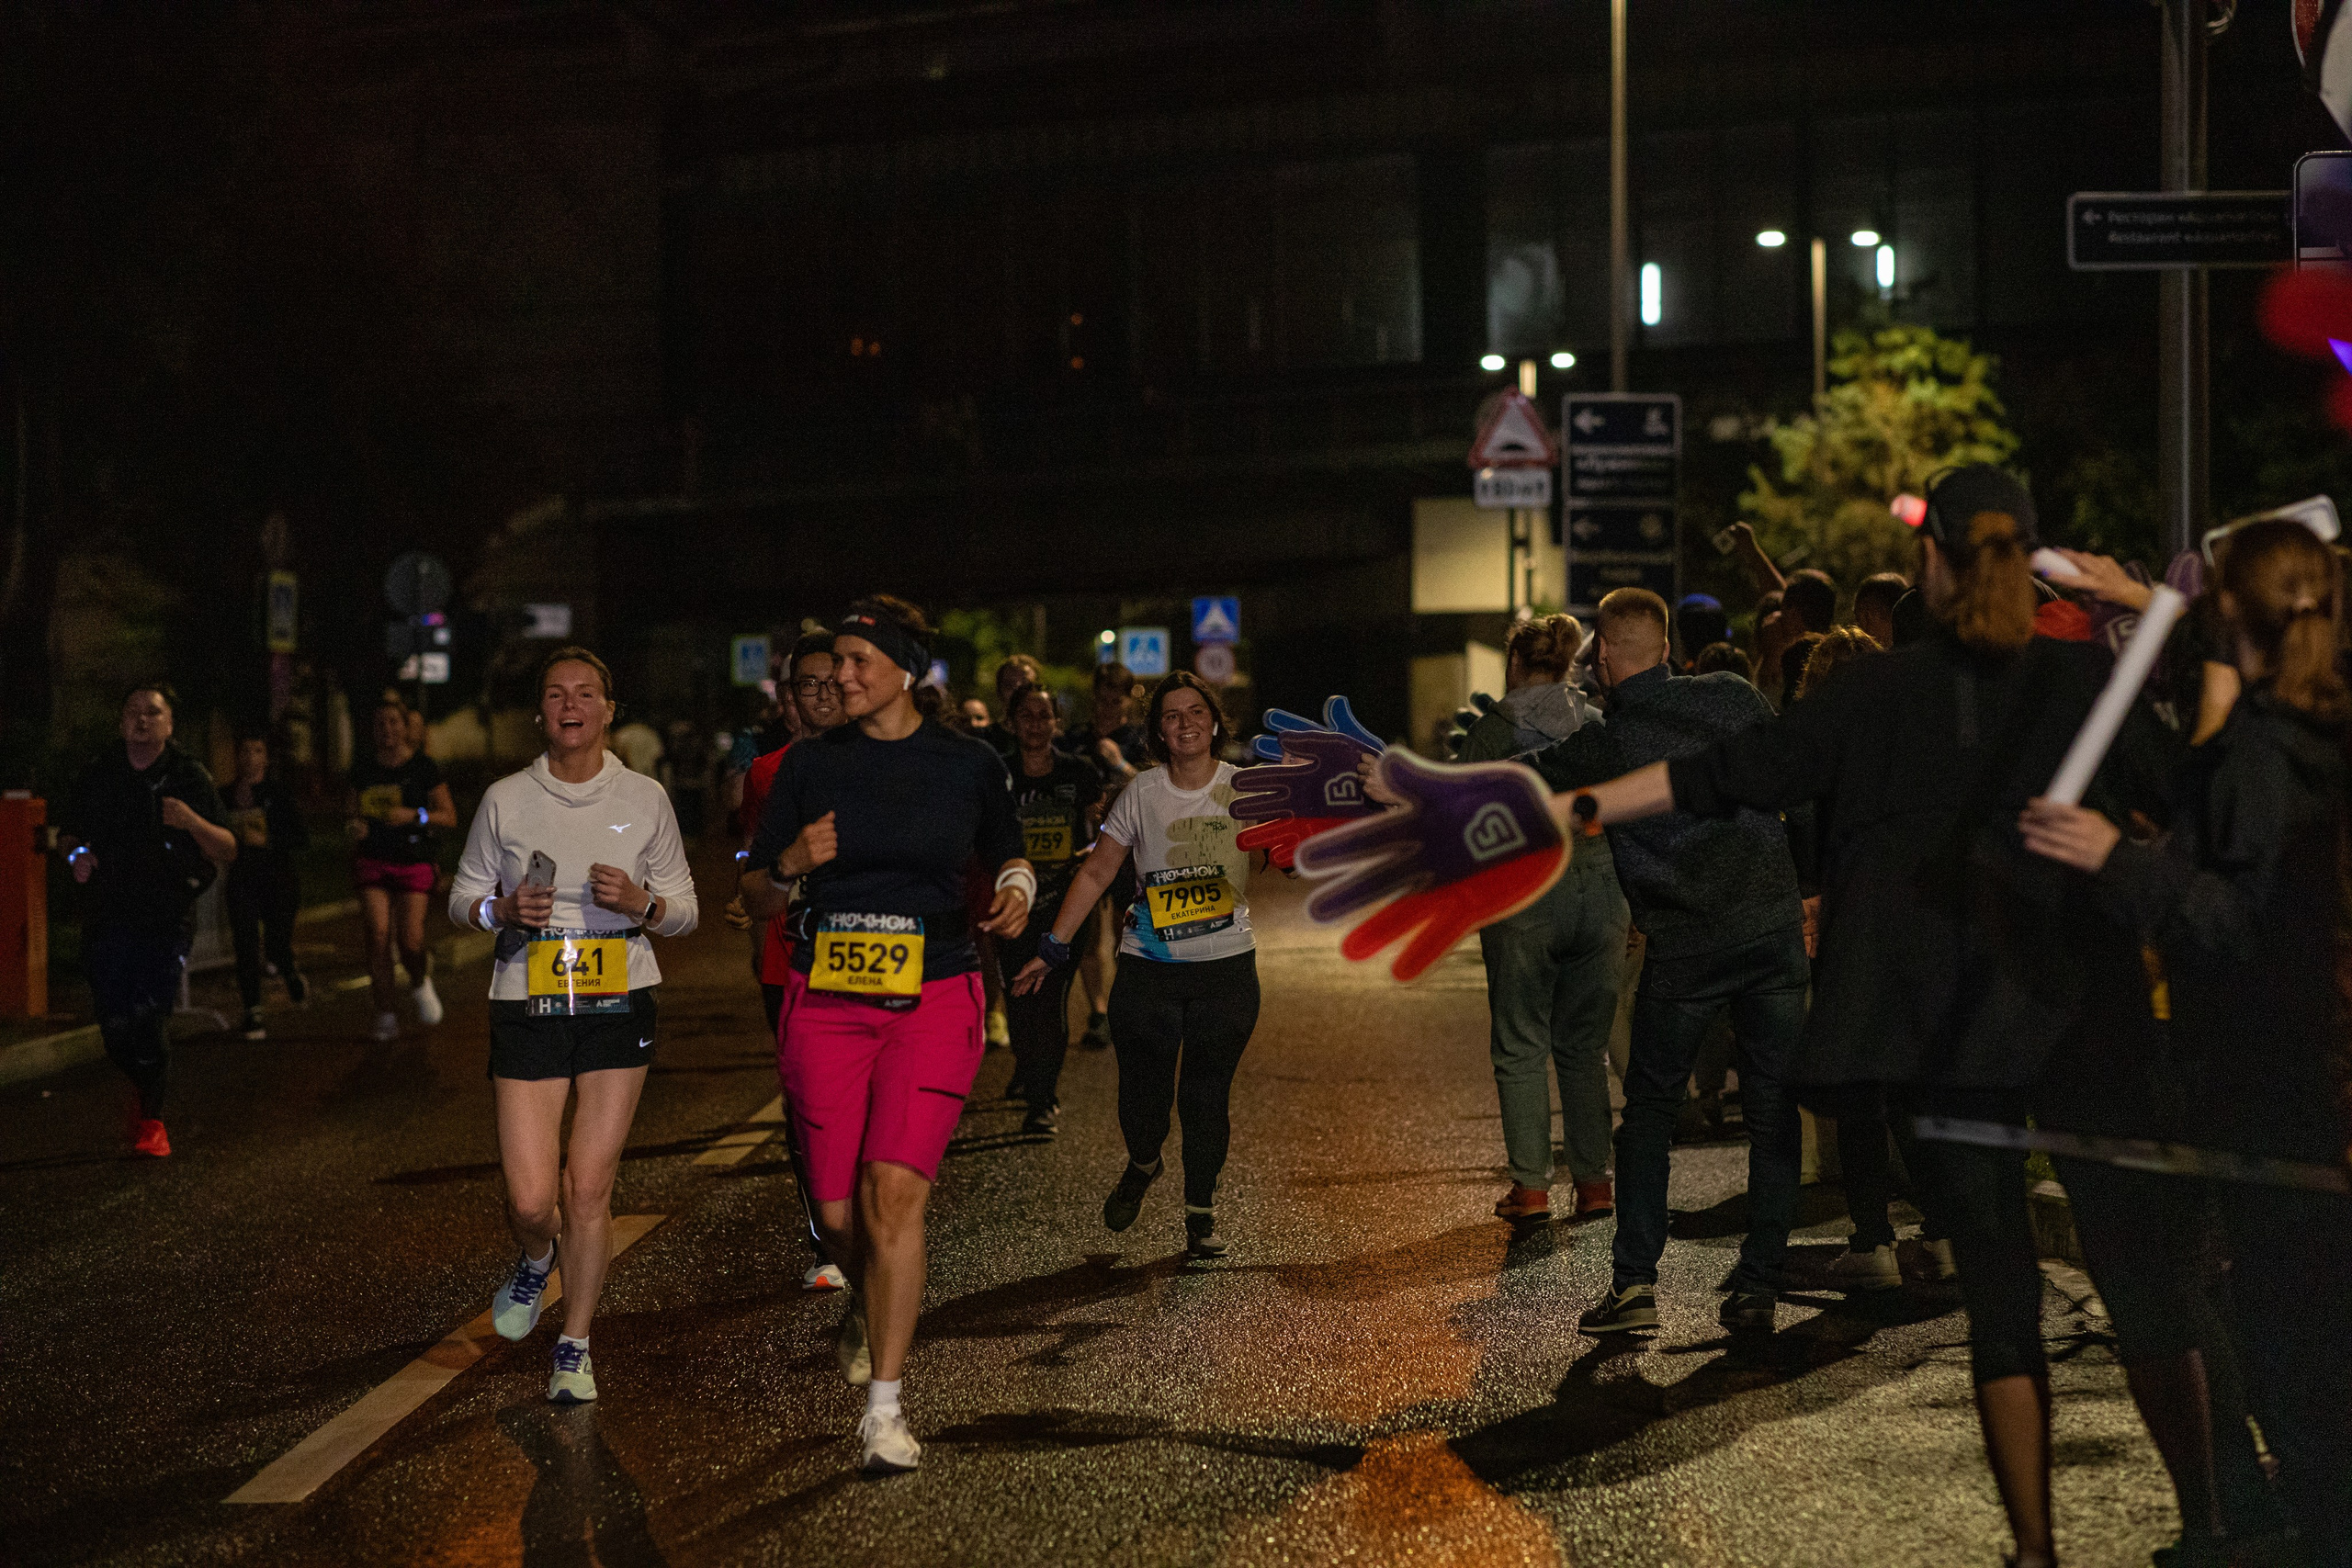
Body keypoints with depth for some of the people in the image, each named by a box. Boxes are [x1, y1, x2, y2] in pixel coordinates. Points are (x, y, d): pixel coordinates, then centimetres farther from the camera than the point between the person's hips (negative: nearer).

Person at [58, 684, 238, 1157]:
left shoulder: (189, 777, 0)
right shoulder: (98, 776, 8)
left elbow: (228, 850, -3)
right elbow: (67, 832, 21)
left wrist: (192, 822, -22)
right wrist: (76, 855, -2)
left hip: (165, 918, -3)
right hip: (106, 918, 3)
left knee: (151, 1022, -10)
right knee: (114, 1027, 3)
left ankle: (152, 1118, 10)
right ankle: (147, 1094, 32)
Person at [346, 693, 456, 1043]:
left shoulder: (423, 767, -2)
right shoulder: (363, 768, 8)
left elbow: (449, 816, -2)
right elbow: (350, 812, 18)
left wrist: (413, 815, -18)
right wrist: (352, 826, -5)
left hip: (415, 860, -2)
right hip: (373, 861, 2)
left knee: (410, 939, -12)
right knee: (378, 936, -11)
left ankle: (420, 983, 22)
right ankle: (385, 1015, -2)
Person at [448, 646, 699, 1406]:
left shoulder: (644, 798, 4)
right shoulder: (505, 799, 3)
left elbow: (684, 911, 9)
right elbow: (463, 898, 12)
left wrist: (640, 903, -13)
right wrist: (503, 910, -10)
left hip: (619, 1006, 0)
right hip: (527, 1006, 0)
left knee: (589, 1188, -1)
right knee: (530, 1200, -5)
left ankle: (575, 1347, 17)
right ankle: (536, 1261, 33)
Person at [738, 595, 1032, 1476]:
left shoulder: (969, 765, 3)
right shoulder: (811, 765, 5)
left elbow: (1009, 855, 20)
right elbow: (756, 899, 8)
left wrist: (1017, 890, -2)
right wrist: (792, 867, -13)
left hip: (933, 1000, -2)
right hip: (825, 1001, 2)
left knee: (895, 1191, -16)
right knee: (839, 1211, 4)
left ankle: (884, 1409, -11)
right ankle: (870, 1308, 40)